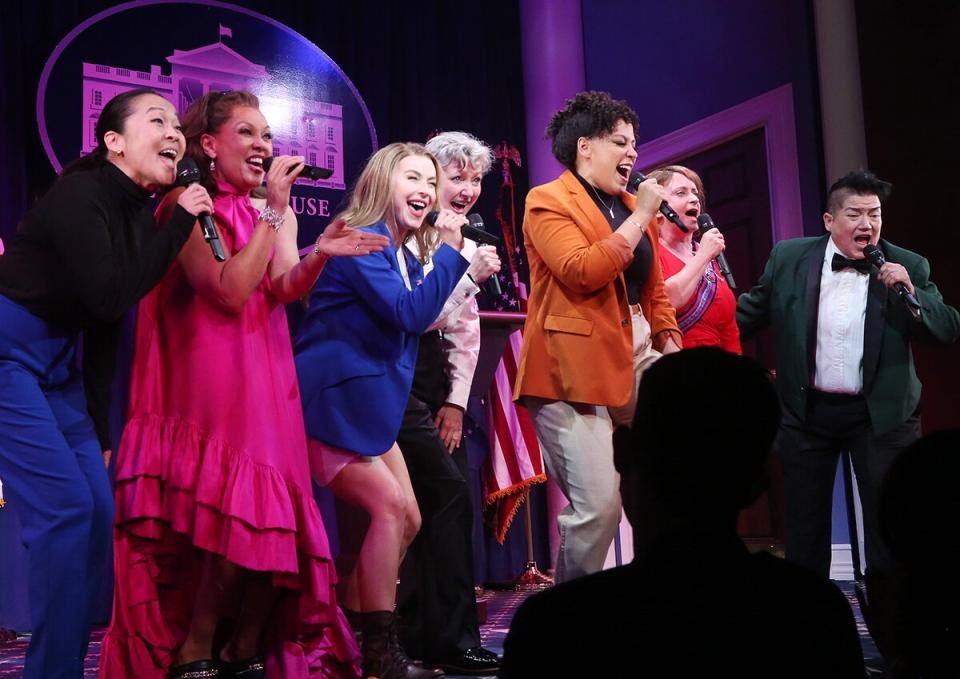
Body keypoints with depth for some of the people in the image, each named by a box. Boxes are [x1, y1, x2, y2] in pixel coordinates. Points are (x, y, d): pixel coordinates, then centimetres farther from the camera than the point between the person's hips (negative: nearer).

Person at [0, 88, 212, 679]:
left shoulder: (142, 214, 8)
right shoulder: (80, 193, -16)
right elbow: (109, 296, -27)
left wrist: (98, 429, 13)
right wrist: (180, 220, -20)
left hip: (58, 366, 9)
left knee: (98, 512, 4)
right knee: (65, 507, -14)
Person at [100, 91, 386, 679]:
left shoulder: (275, 215, 14)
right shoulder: (187, 206, -5)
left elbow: (285, 287, -5)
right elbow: (230, 292, -18)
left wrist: (319, 255, -25)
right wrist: (273, 211, -17)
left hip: (264, 384, 6)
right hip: (207, 387, -6)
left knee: (274, 522, -1)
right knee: (231, 519, -13)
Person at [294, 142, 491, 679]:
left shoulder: (403, 256, 13)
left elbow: (417, 320, 16)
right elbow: (411, 314, -26)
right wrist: (449, 249, -21)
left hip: (365, 403, 10)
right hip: (329, 400, -10)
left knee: (407, 519, 8)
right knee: (390, 508, -15)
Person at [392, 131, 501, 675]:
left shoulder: (465, 238, 15)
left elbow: (465, 325, 13)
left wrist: (457, 399, 6)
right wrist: (468, 272, -22)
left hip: (441, 375, 8)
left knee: (439, 500, 6)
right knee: (449, 493, -11)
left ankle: (421, 632, 16)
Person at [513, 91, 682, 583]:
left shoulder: (632, 207, 18)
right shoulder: (548, 202, -5)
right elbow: (582, 271, -21)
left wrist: (670, 346, 9)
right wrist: (639, 217, -13)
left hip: (636, 355, 8)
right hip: (575, 366, -7)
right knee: (598, 504, -11)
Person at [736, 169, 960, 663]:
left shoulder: (908, 267, -4)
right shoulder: (788, 258, -2)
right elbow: (750, 311, 10)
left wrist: (910, 293, -21)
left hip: (882, 414, -1)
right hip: (808, 411, 1)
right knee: (806, 529, 10)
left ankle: (893, 639, 14)